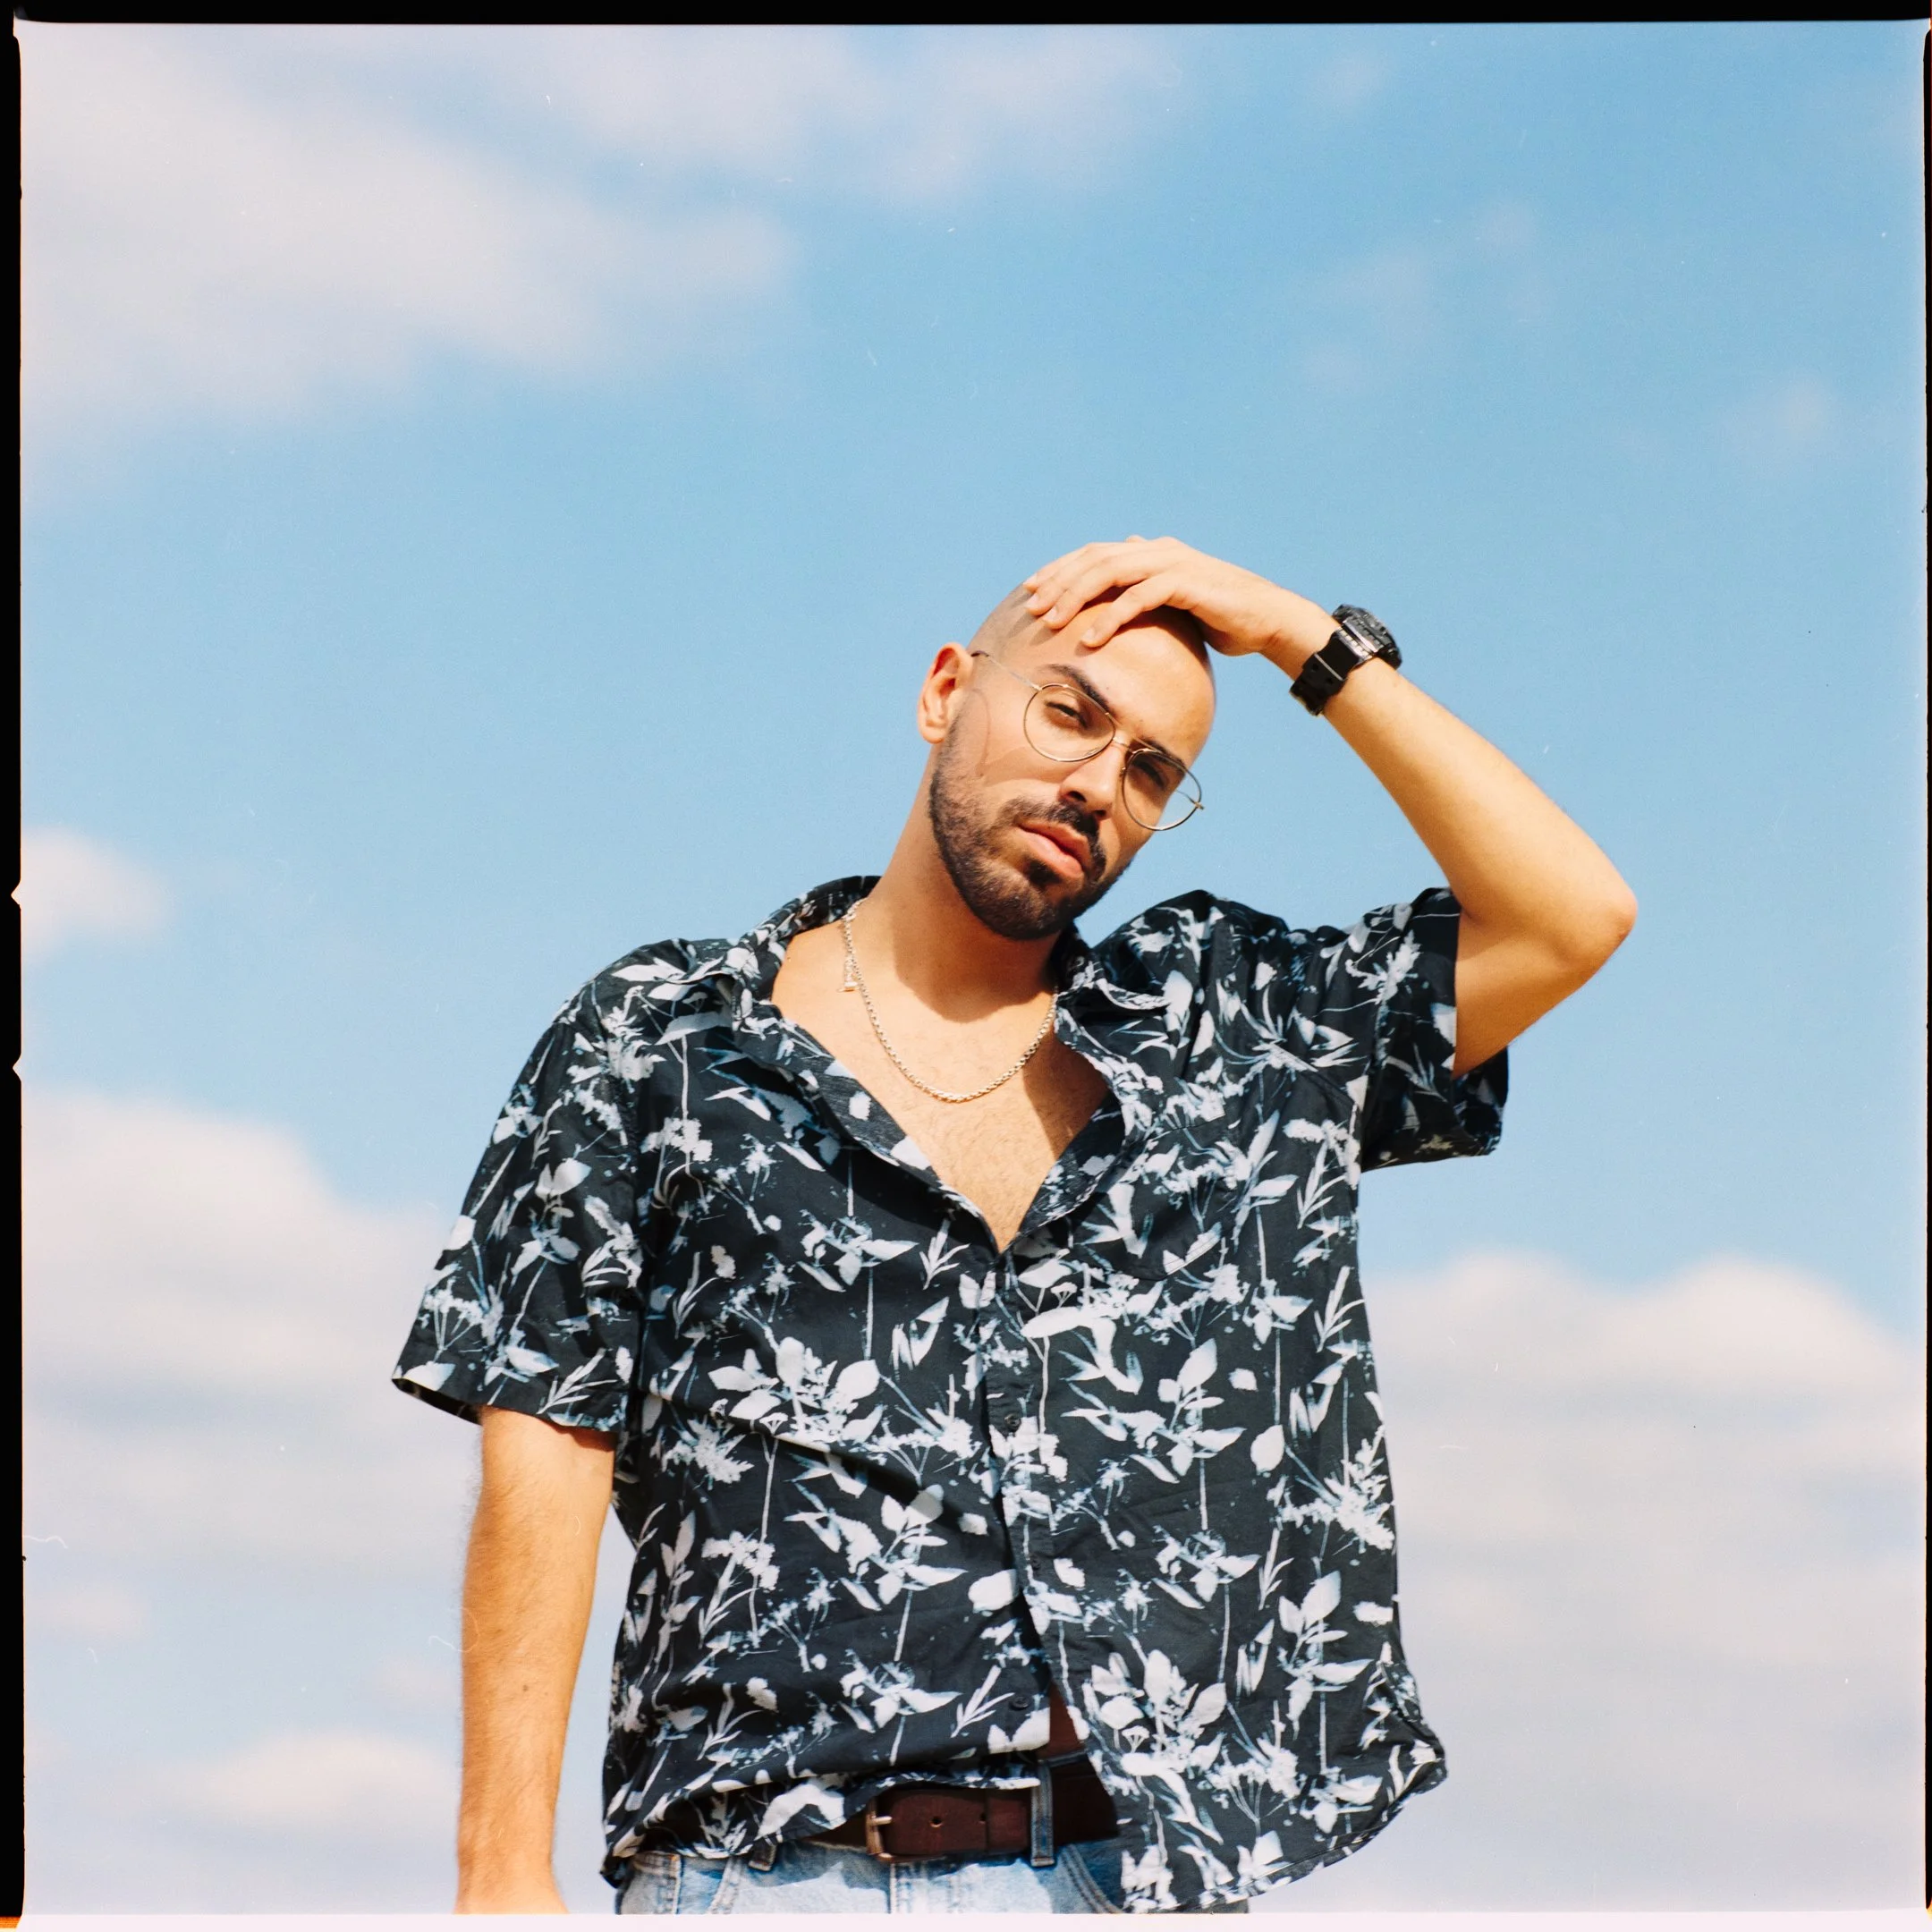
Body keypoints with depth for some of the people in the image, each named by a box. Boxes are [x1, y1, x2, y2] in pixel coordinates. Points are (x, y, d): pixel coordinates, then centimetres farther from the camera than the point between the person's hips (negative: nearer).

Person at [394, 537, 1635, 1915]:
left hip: (1149, 1874, 2)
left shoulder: (1237, 1030, 18)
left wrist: (1310, 643, 10)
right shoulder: (660, 1041, 11)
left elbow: (1571, 918, 10)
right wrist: (506, 1878, -4)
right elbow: (544, 1457, 4)